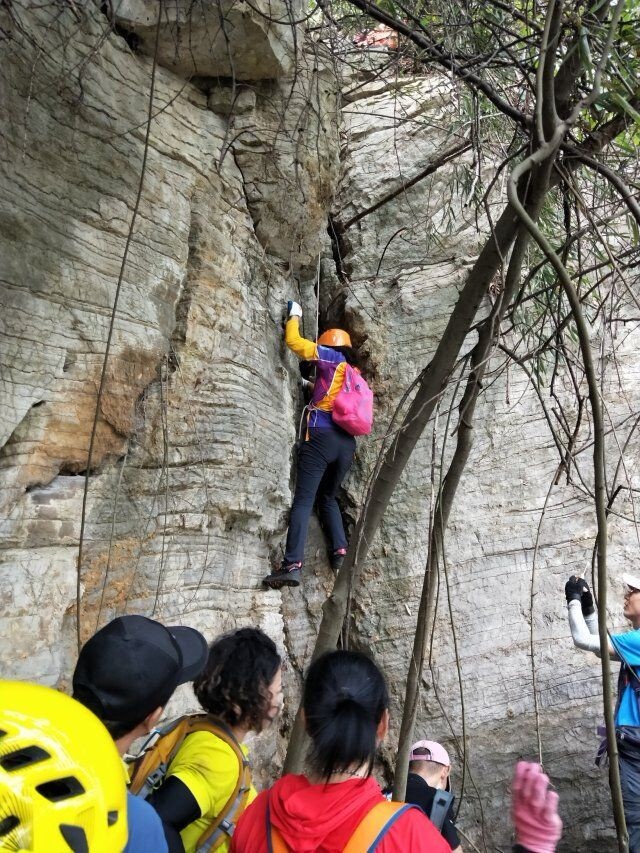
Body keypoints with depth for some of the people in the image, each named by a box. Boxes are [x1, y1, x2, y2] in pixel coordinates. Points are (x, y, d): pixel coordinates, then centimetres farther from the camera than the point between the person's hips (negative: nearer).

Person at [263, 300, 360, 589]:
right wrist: (314, 385, 42)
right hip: (347, 443, 7)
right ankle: (339, 549, 7)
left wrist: (294, 316, 27)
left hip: (322, 437, -7)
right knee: (328, 498, 23)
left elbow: (293, 341, 10)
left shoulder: (331, 358, 8)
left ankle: (293, 564, -21)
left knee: (303, 500, -12)